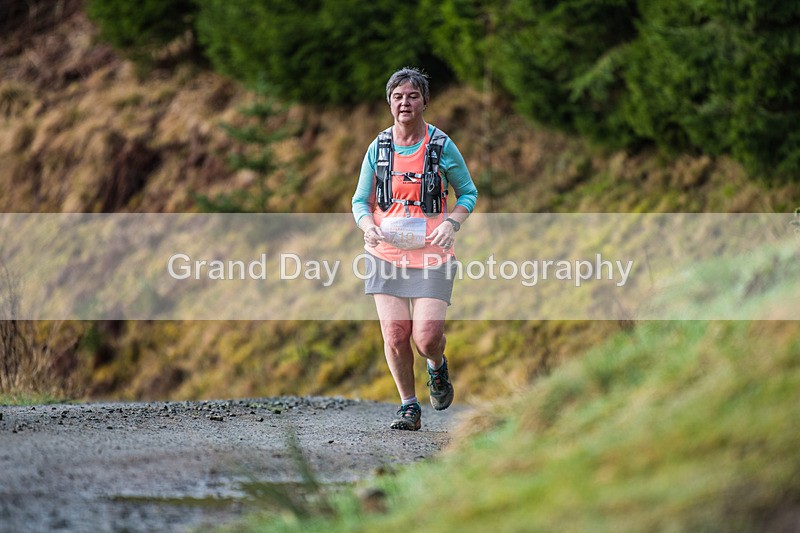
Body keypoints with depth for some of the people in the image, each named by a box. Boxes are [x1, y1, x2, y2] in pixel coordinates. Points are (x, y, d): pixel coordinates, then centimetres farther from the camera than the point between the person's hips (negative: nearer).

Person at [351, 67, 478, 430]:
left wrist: (451, 223, -12)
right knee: (395, 335, -4)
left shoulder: (442, 146, -1)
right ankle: (409, 407, 13)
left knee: (427, 336, -12)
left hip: (430, 253, -2)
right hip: (386, 251, 2)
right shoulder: (379, 148, 4)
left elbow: (468, 193, 7)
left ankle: (437, 367, 25)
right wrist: (368, 226, -12)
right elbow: (361, 200, 10)